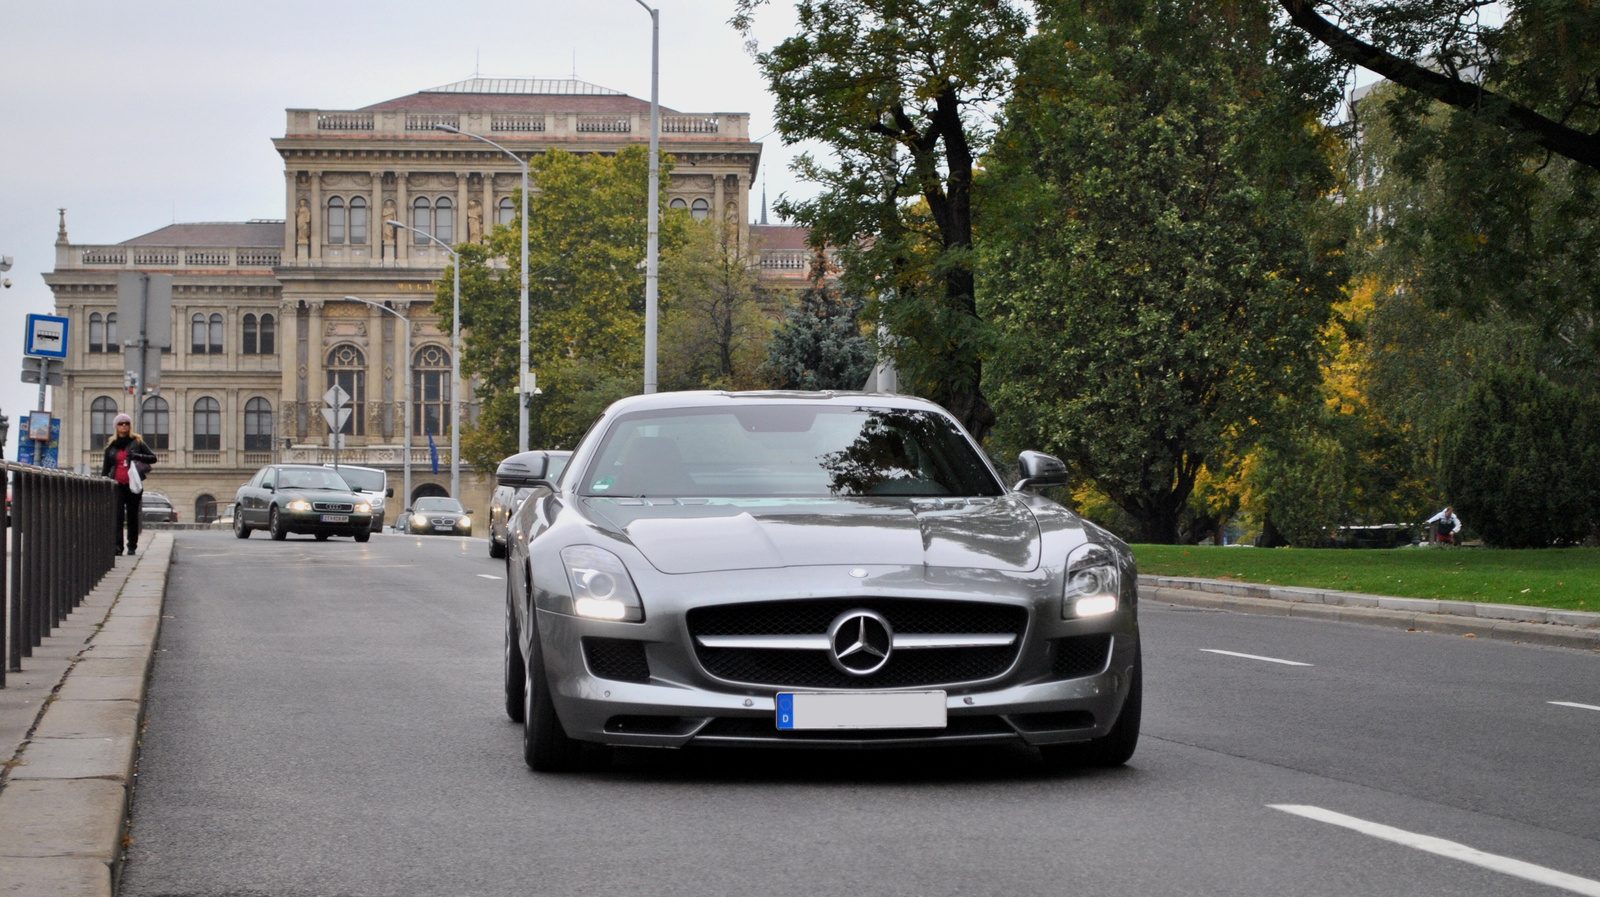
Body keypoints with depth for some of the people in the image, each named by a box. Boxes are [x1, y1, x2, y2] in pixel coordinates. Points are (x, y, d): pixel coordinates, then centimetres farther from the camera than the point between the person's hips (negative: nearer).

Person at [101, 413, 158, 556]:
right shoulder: (111, 446, 12)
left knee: (132, 516, 5)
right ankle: (117, 546, -20)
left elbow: (153, 458, 2)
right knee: (117, 516, -13)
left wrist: (137, 456, -14)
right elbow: (105, 468, 16)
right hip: (117, 485, 0)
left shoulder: (137, 443, 6)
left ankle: (132, 546, 13)